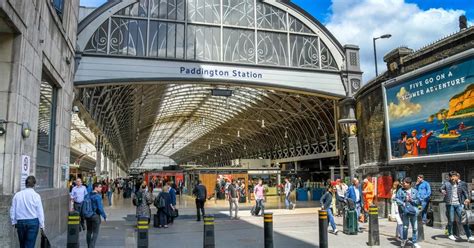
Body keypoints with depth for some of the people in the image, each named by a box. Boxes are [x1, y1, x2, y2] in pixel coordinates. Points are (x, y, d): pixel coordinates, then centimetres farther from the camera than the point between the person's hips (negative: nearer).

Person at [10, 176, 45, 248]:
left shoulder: (17, 195, -1)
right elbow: (40, 211, -6)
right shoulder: (36, 195, -9)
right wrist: (42, 225, 3)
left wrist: (14, 222, 18)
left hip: (20, 222, 3)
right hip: (33, 222, -3)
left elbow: (12, 210, 5)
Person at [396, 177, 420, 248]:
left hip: (413, 211, 2)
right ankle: (404, 239, 26)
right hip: (404, 211, -2)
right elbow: (397, 199, -4)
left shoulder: (415, 191, 6)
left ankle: (414, 242, 20)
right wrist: (403, 203, -17)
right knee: (405, 227, 3)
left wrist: (411, 200, -11)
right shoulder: (400, 191, 2)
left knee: (415, 228, 6)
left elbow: (418, 201, 4)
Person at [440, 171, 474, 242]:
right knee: (451, 220, 7)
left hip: (459, 204, 0)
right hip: (450, 204, 0)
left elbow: (466, 192, 7)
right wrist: (442, 190, -33)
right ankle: (450, 234, 23)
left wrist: (467, 198, -12)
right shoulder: (446, 183, 4)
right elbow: (441, 188, -9)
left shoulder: (462, 184, 6)